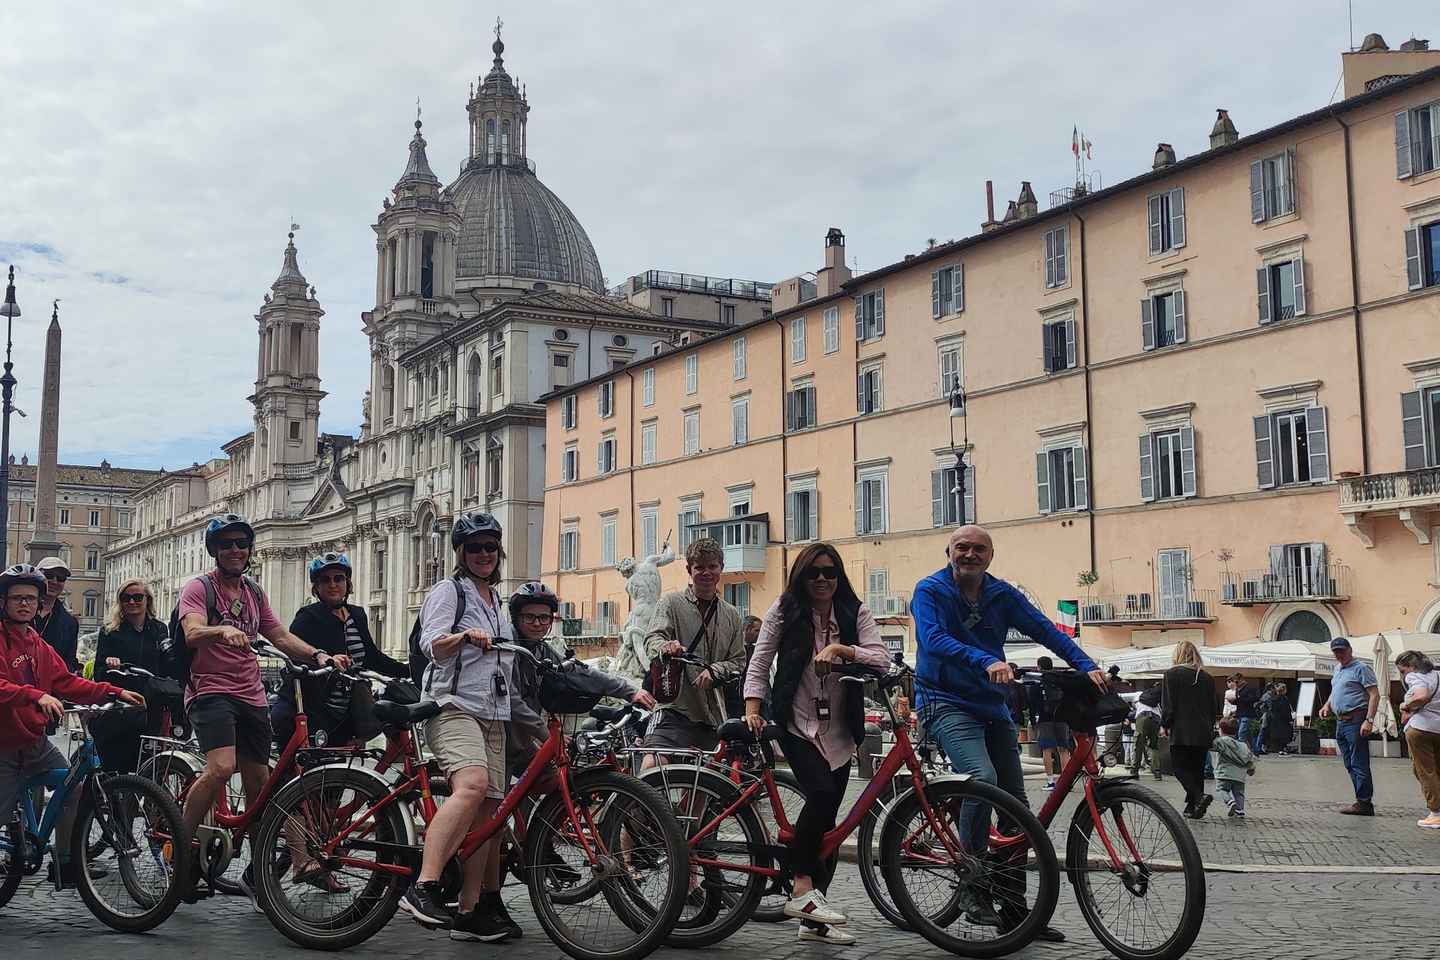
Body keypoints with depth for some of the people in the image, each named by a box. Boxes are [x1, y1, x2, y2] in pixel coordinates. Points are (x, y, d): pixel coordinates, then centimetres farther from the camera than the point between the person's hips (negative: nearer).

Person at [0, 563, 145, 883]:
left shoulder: (39, 645, 13)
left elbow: (66, 682, 10)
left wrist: (115, 692, 1)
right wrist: (37, 696, -42)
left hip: (35, 741, 7)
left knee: (74, 790, 4)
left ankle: (63, 864, 14)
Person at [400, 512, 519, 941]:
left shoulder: (497, 600, 24)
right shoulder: (448, 591, 1)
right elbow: (433, 643, -15)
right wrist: (465, 636, -32)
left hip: (493, 714, 8)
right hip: (453, 707, -8)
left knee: (488, 811, 0)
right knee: (472, 785, -31)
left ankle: (471, 912, 3)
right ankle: (423, 887, -36)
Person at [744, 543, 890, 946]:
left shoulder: (856, 613, 5)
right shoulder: (784, 610, 1)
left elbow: (881, 659, -9)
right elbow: (759, 663, -1)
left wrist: (841, 649, -24)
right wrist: (752, 709, -13)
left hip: (839, 732, 3)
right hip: (797, 726, -3)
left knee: (826, 820, 5)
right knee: (822, 793, -27)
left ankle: (813, 920, 13)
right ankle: (802, 889, -16)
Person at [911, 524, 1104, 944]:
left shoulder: (1003, 595, 7)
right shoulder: (930, 590, -7)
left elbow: (1045, 629, -3)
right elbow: (934, 640, -24)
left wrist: (1086, 665, -20)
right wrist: (986, 662, -39)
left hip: (993, 705, 6)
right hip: (946, 702, -6)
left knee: (1016, 803, 6)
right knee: (982, 776, -31)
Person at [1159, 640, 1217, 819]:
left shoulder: (1171, 674, -6)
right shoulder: (1207, 677, 10)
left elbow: (1168, 704, -8)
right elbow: (1212, 706, 14)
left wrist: (1164, 725, 3)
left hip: (1181, 732, -5)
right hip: (1203, 732, 5)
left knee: (1179, 767, 1)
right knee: (1197, 769, 11)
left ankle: (1199, 796, -20)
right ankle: (1192, 807, 12)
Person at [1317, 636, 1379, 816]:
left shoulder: (1361, 668, -7)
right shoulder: (1338, 669, 19)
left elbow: (1374, 695, -13)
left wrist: (1369, 720, -22)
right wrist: (1327, 705, 16)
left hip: (1355, 720, -10)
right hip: (1340, 722, 10)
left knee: (1359, 764, -9)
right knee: (1349, 765, 11)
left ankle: (1364, 803, -6)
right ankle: (1362, 800, 15)